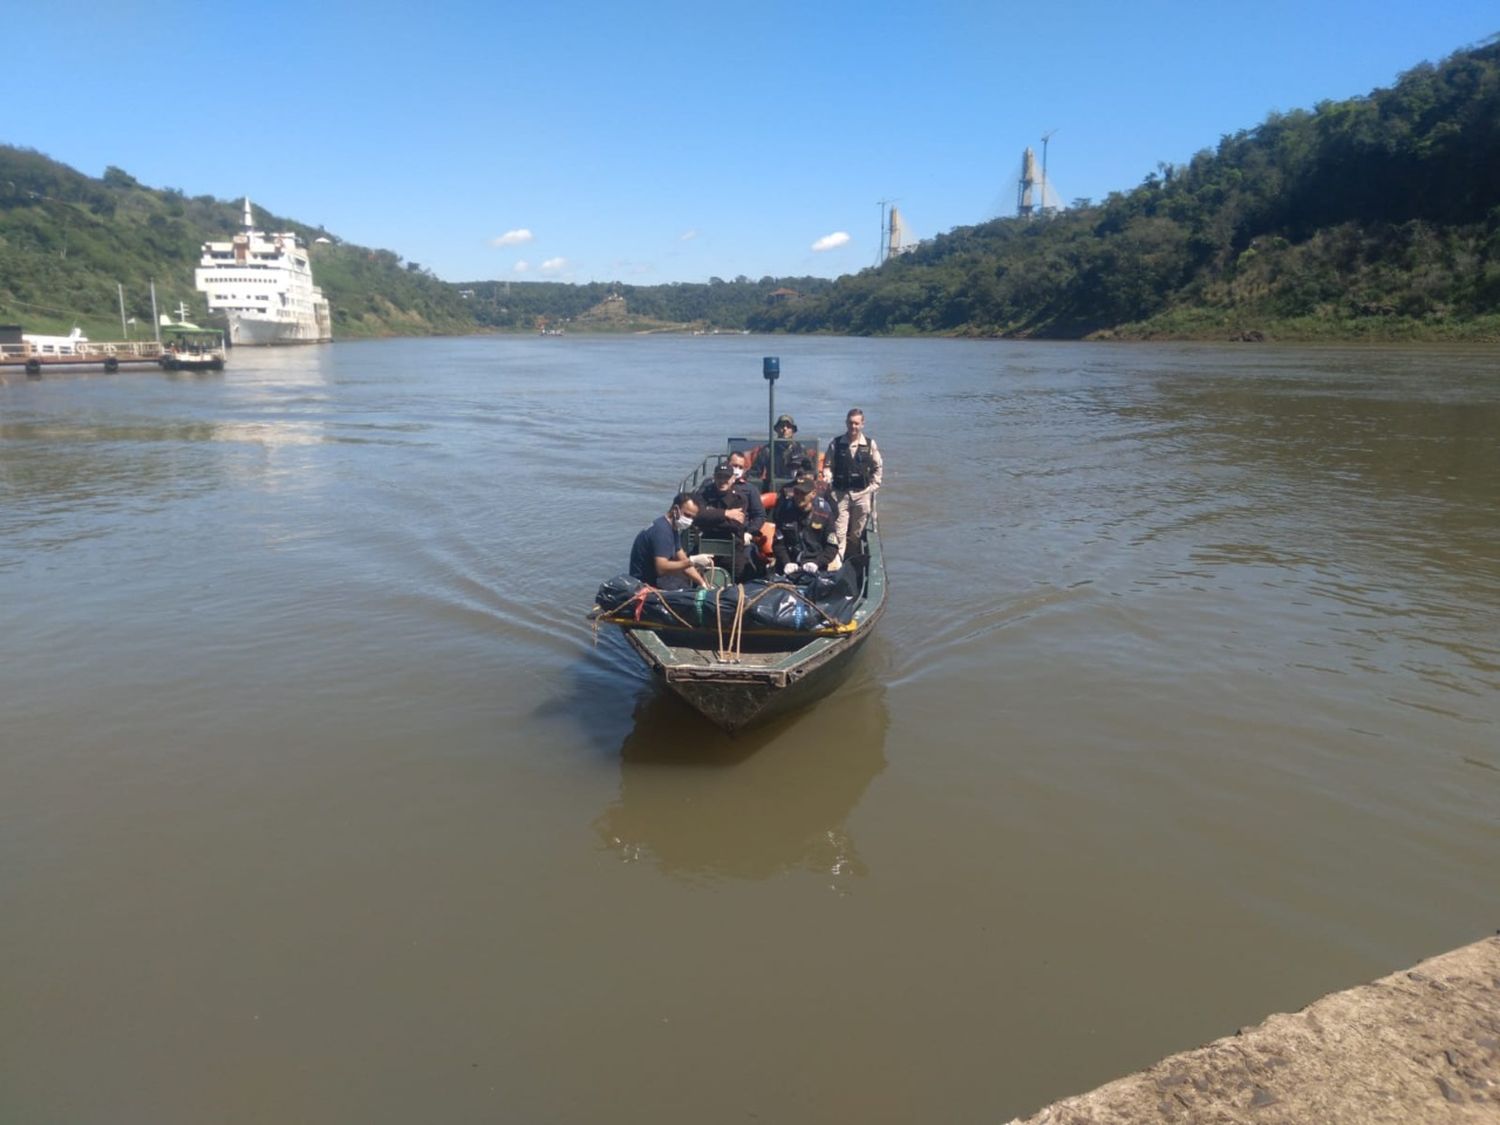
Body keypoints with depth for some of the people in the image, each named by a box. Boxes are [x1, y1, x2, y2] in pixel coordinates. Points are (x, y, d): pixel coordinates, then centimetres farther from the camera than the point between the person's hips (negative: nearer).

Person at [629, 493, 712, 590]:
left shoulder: (673, 527, 6)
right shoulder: (661, 530, -24)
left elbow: (683, 561, 6)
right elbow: (661, 568, -33)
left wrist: (703, 584, -3)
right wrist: (692, 562, -34)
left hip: (655, 577, 10)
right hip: (645, 584, -10)